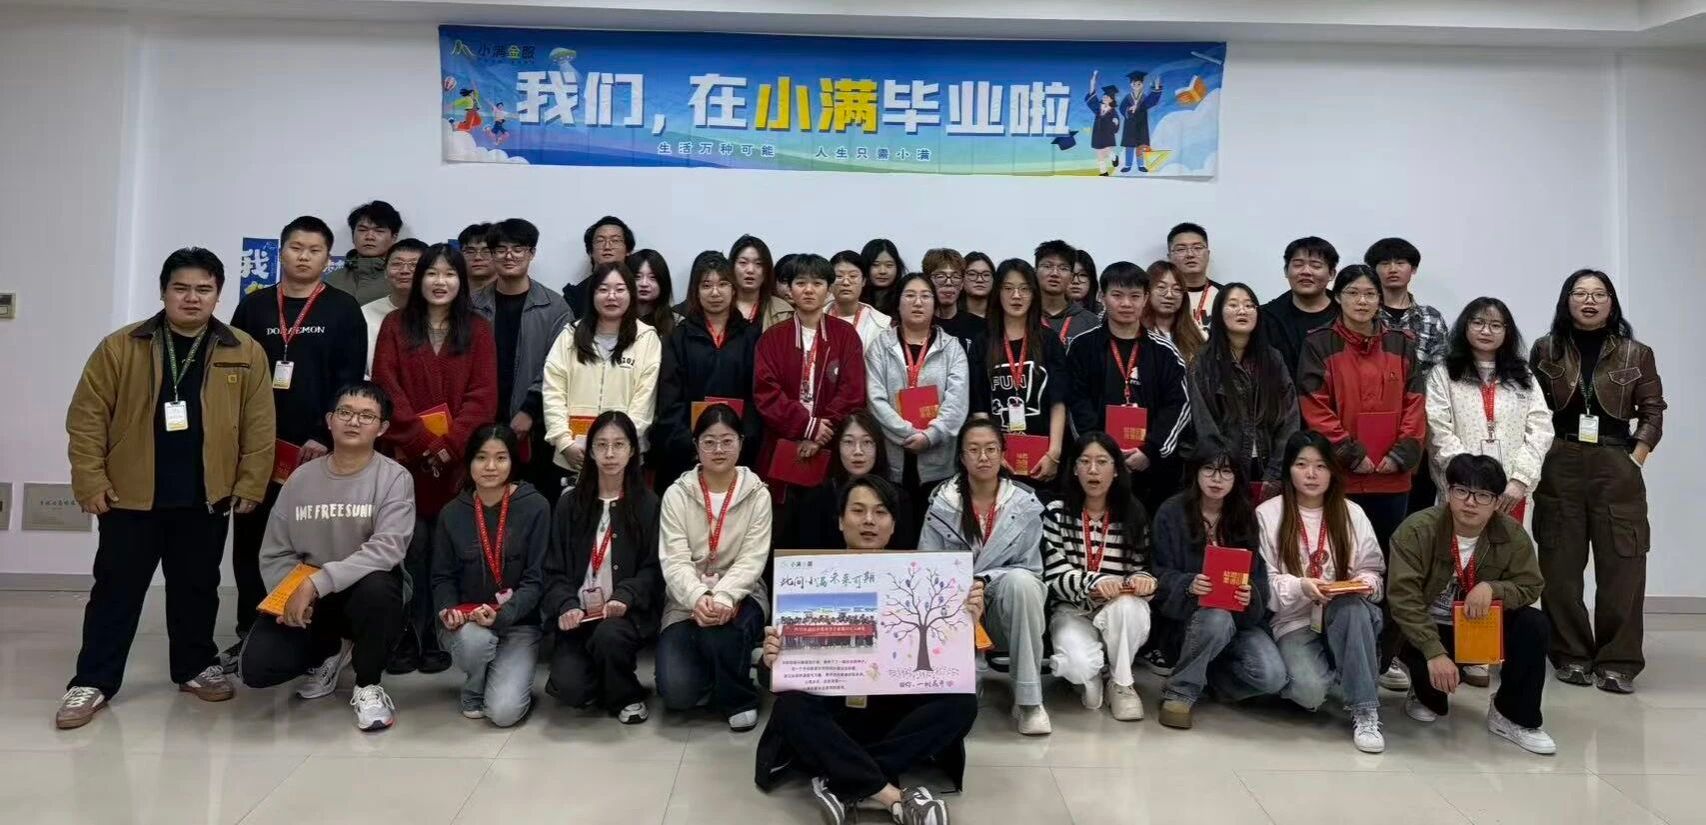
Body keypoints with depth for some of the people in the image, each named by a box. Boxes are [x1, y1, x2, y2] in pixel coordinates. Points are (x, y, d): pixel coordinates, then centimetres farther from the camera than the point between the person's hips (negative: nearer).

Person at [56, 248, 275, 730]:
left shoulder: (245, 353, 0)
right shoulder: (120, 348, 0)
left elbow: (258, 427, -1)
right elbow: (87, 418, -1)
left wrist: (249, 485, -4)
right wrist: (91, 480, -6)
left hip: (207, 497, 1)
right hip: (131, 495, 0)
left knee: (196, 588, 13)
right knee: (117, 589, 6)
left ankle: (196, 667, 27)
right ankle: (93, 681, 16)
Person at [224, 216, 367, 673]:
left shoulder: (343, 311, 1)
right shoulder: (253, 307, 9)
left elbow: (349, 381, -5)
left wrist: (324, 436, -13)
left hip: (317, 448, -3)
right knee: (247, 542, 9)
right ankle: (250, 633, 21)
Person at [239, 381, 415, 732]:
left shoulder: (394, 478, -11)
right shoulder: (301, 478, 2)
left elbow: (386, 549, -24)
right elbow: (275, 553, 6)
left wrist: (316, 582, -29)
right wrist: (291, 594, -13)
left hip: (364, 589, -3)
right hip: (304, 598, 4)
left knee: (377, 588, -38)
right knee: (257, 667, -15)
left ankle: (367, 685, -10)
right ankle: (329, 651, 20)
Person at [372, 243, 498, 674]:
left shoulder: (477, 330, 7)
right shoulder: (395, 325, 7)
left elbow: (483, 396, 0)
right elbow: (386, 389, -1)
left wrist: (450, 443, -12)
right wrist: (422, 441, -11)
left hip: (457, 459, 0)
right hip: (406, 457, 0)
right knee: (413, 547, -3)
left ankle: (437, 637, 11)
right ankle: (408, 636, 8)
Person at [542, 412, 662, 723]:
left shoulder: (648, 504, 1)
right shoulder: (570, 503, 7)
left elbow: (652, 568, -1)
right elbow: (555, 568, 5)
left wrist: (624, 597, -20)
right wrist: (566, 606, -14)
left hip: (627, 612, -1)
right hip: (578, 614, 2)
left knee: (608, 635, -36)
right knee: (569, 690, -21)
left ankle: (626, 696, -3)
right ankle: (599, 680, 18)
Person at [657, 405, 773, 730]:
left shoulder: (757, 494, -1)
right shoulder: (677, 494, -1)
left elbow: (753, 559, -9)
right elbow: (674, 561, -10)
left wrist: (723, 598, -28)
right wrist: (698, 598, -30)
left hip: (739, 596, 0)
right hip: (686, 601, 1)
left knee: (721, 628, -36)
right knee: (677, 691, -20)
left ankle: (738, 698, -6)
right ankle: (723, 676, 15)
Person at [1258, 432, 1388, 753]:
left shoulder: (1351, 513, 9)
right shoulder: (1267, 514, 1)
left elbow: (1372, 571, 9)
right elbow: (1266, 581, -4)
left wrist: (1365, 583, -13)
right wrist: (1301, 587, -21)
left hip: (1344, 616, 2)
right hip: (1294, 621, -2)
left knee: (1354, 608, -36)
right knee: (1311, 690, -30)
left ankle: (1364, 712, -26)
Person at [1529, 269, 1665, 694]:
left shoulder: (1636, 354, 6)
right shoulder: (1546, 350, 7)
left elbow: (1652, 412, 6)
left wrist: (1636, 458, -4)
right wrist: (1538, 459, -1)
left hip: (1617, 468, 0)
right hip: (1558, 467, 0)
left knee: (1622, 566, -2)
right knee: (1560, 567, 3)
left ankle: (1617, 662, 6)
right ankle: (1571, 656, 14)